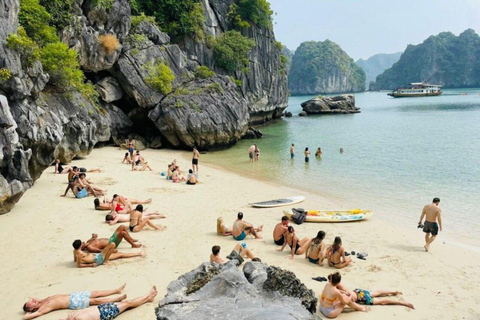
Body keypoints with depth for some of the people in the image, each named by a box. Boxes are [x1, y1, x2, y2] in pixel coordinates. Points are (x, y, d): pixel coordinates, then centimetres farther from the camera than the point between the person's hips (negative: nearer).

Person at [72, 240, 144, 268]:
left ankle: (138, 254, 22)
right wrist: (90, 265, -21)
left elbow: (75, 260, 17)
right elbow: (78, 265, -24)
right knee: (112, 245, -26)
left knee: (120, 254, 15)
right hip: (99, 259, -10)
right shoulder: (80, 253, -23)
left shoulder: (75, 251, 2)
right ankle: (105, 261, -6)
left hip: (99, 257, 10)